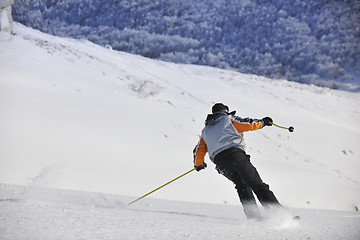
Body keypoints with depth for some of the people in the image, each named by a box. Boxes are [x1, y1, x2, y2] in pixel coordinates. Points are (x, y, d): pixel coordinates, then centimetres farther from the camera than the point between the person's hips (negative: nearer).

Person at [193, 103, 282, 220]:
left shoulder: (205, 131, 27)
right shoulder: (229, 119, 15)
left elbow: (199, 151, 29)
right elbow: (248, 124, 5)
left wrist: (198, 164, 46)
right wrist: (262, 122, 22)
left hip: (220, 163, 4)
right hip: (236, 155, -4)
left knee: (242, 186, 20)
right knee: (257, 185, -4)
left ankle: (253, 216, 4)